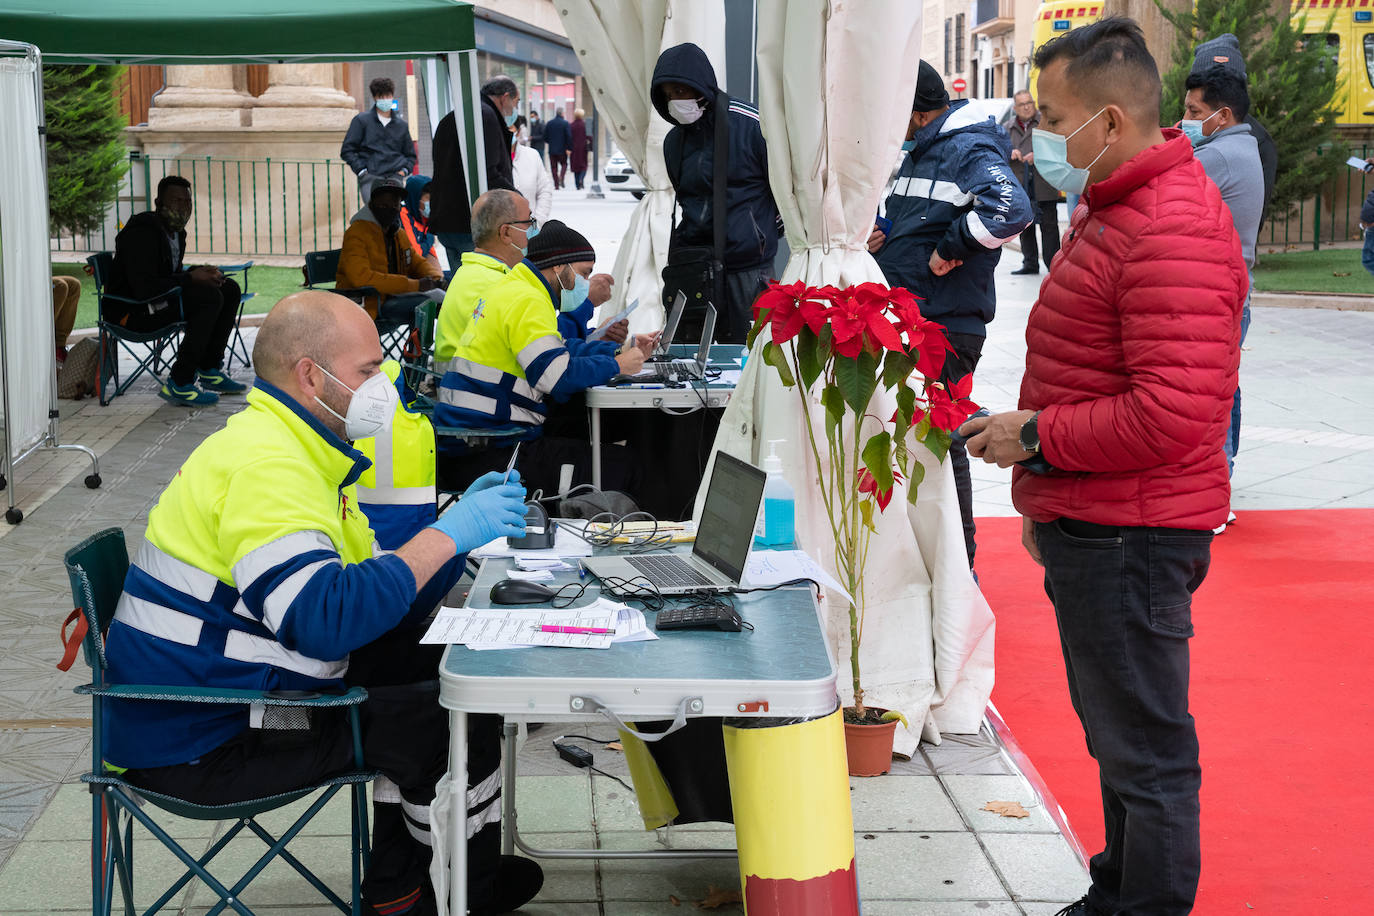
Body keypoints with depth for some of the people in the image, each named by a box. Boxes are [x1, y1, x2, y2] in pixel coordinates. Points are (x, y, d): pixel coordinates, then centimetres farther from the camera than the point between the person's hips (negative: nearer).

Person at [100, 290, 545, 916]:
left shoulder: (297, 452, 14)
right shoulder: (266, 465, -21)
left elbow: (377, 597, 15)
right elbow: (326, 618, -33)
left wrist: (461, 524, 2)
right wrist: (445, 535, -25)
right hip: (201, 747, -11)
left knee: (417, 664, 16)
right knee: (455, 722, -10)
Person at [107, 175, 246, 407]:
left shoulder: (176, 232, 12)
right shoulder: (143, 231, -19)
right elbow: (143, 287, -28)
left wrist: (200, 273, -2)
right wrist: (191, 278, -22)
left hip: (158, 300, 10)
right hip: (132, 311, -10)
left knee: (230, 289, 6)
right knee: (210, 298, -27)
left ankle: (210, 370, 9)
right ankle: (178, 384, -25)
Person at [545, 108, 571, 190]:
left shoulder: (549, 123, 3)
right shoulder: (565, 123, -7)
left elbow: (545, 137, 5)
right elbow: (569, 137, -13)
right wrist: (568, 148, -8)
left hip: (552, 149, 2)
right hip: (562, 149, -2)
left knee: (554, 167, 7)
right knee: (564, 164, 14)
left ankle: (556, 184, 5)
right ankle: (561, 177, -11)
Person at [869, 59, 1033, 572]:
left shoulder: (971, 152, -15)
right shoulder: (920, 152, 17)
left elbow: (1010, 209, -33)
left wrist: (950, 250, -23)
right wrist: (881, 235, 10)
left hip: (946, 328, -10)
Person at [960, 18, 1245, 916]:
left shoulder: (1174, 232, -21)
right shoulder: (1111, 209, 15)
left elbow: (1170, 413, -27)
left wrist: (1037, 435, -17)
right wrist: (1046, 499, 24)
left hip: (1132, 537, -11)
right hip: (1089, 525, 11)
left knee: (1145, 752, -1)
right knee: (1117, 738, 21)